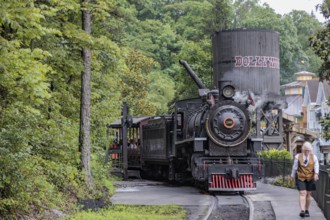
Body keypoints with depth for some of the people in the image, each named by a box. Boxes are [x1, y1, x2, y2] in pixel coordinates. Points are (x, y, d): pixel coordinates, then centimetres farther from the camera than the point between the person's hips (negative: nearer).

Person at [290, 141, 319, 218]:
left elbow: (316, 166, -3)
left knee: (308, 194, 8)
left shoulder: (313, 157, 5)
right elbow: (294, 167, 8)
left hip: (310, 178, 2)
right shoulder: (298, 157, 1)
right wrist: (292, 176, 15)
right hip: (300, 178, -2)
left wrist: (316, 174, -21)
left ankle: (307, 210, 20)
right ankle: (302, 210, -23)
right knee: (302, 193, -14)